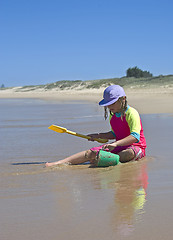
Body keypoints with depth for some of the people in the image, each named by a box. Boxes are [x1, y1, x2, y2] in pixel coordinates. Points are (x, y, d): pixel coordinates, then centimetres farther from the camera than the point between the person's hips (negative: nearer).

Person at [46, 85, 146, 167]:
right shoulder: (112, 116, 10)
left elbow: (135, 137, -30)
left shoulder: (132, 113, -17)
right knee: (91, 152, -14)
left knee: (130, 153, -44)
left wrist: (116, 143, -40)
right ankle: (60, 163, -25)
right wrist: (98, 136, 13)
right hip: (119, 146, 6)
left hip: (136, 146, -5)